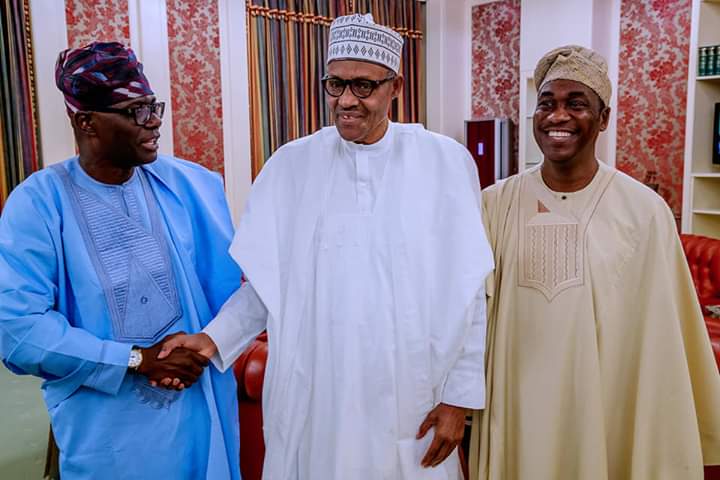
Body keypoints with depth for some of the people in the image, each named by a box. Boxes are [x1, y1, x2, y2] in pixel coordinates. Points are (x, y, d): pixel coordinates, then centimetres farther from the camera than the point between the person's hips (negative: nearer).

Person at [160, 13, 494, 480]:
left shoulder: (446, 161, -5)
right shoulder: (291, 165, -2)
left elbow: (466, 291, -3)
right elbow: (266, 282, 3)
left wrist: (460, 395, -3)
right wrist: (215, 339, -11)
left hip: (412, 400, -1)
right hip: (312, 400, 1)